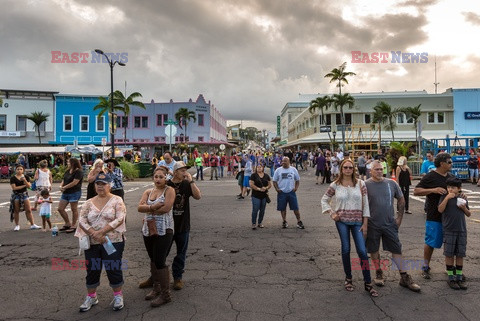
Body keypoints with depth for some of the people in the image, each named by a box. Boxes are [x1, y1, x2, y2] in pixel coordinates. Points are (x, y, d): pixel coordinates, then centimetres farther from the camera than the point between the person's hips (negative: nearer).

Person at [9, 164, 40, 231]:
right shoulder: (13, 178, -4)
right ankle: (17, 225, 17)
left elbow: (29, 186, -4)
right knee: (16, 211, 4)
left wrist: (24, 180, -20)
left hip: (24, 194, 2)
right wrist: (24, 185, -9)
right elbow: (14, 188, -12)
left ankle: (32, 225, 4)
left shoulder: (25, 177, 4)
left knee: (28, 210, 0)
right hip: (16, 195, -2)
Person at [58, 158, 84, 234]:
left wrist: (64, 187, -13)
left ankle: (73, 226, 10)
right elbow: (63, 180, 18)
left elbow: (74, 182, -19)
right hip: (65, 193, 9)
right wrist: (61, 186, -3)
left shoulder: (78, 172, -11)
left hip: (74, 193, -9)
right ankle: (67, 224, 22)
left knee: (74, 209, 0)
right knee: (60, 209, 8)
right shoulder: (67, 171, 16)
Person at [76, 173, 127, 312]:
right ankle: (91, 297, 31)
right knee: (92, 270, 12)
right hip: (92, 243, 4)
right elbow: (82, 221, -2)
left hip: (113, 242, -3)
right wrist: (94, 234, -17)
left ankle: (118, 296, 22)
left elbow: (119, 219, -14)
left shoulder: (116, 200, -3)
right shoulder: (89, 203, 7)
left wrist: (102, 231, -20)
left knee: (114, 269, 2)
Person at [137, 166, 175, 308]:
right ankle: (156, 288, 30)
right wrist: (153, 207, -20)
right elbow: (140, 207, -2)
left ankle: (166, 295, 4)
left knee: (160, 261, -7)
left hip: (164, 231, -6)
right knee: (153, 260, 15)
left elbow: (166, 208, -19)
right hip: (148, 230, 7)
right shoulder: (148, 192, 11)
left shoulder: (169, 190, -6)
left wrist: (148, 210, -8)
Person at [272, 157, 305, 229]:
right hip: (281, 192, 0)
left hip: (291, 192, 0)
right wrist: (277, 189, -8)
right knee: (282, 208, 7)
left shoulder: (293, 170, 5)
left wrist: (296, 188, -3)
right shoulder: (278, 170, 3)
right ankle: (284, 222, 20)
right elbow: (274, 181, 6)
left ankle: (299, 221, 11)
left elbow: (297, 180, 11)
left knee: (295, 207, -1)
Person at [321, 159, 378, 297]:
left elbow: (365, 204, 0)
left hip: (357, 221, 0)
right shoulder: (335, 185, -1)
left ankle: (368, 284, 8)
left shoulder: (360, 184, 0)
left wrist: (365, 223, -3)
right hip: (342, 221, 0)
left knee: (362, 251, -3)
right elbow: (324, 200, 11)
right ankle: (348, 278, 24)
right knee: (346, 249, 7)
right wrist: (332, 214, -2)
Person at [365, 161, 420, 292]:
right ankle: (379, 273, 28)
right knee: (374, 250, 10)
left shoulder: (391, 183, 2)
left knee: (396, 249, 5)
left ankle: (404, 277, 15)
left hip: (390, 223, 2)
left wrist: (399, 217, 7)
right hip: (373, 224, -2)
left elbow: (401, 200, 12)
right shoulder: (366, 185, -7)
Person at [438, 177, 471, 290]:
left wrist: (464, 208, -6)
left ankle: (459, 277, 21)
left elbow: (469, 214, 15)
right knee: (449, 254, 3)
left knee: (460, 254, 10)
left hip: (461, 230, 3)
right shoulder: (445, 197, -3)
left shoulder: (462, 199, 7)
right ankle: (451, 278, 14)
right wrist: (447, 197, -20)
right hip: (449, 230, -3)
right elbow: (440, 210, -16)